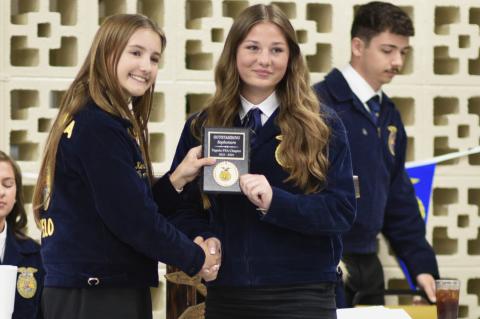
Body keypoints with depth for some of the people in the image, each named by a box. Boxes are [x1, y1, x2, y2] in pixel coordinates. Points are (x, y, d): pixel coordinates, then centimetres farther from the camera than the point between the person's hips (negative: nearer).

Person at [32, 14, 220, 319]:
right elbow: (131, 218, -19)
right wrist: (196, 259, -7)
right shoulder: (97, 127, -15)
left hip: (108, 291, 10)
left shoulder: (108, 123, 15)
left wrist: (178, 178, 2)